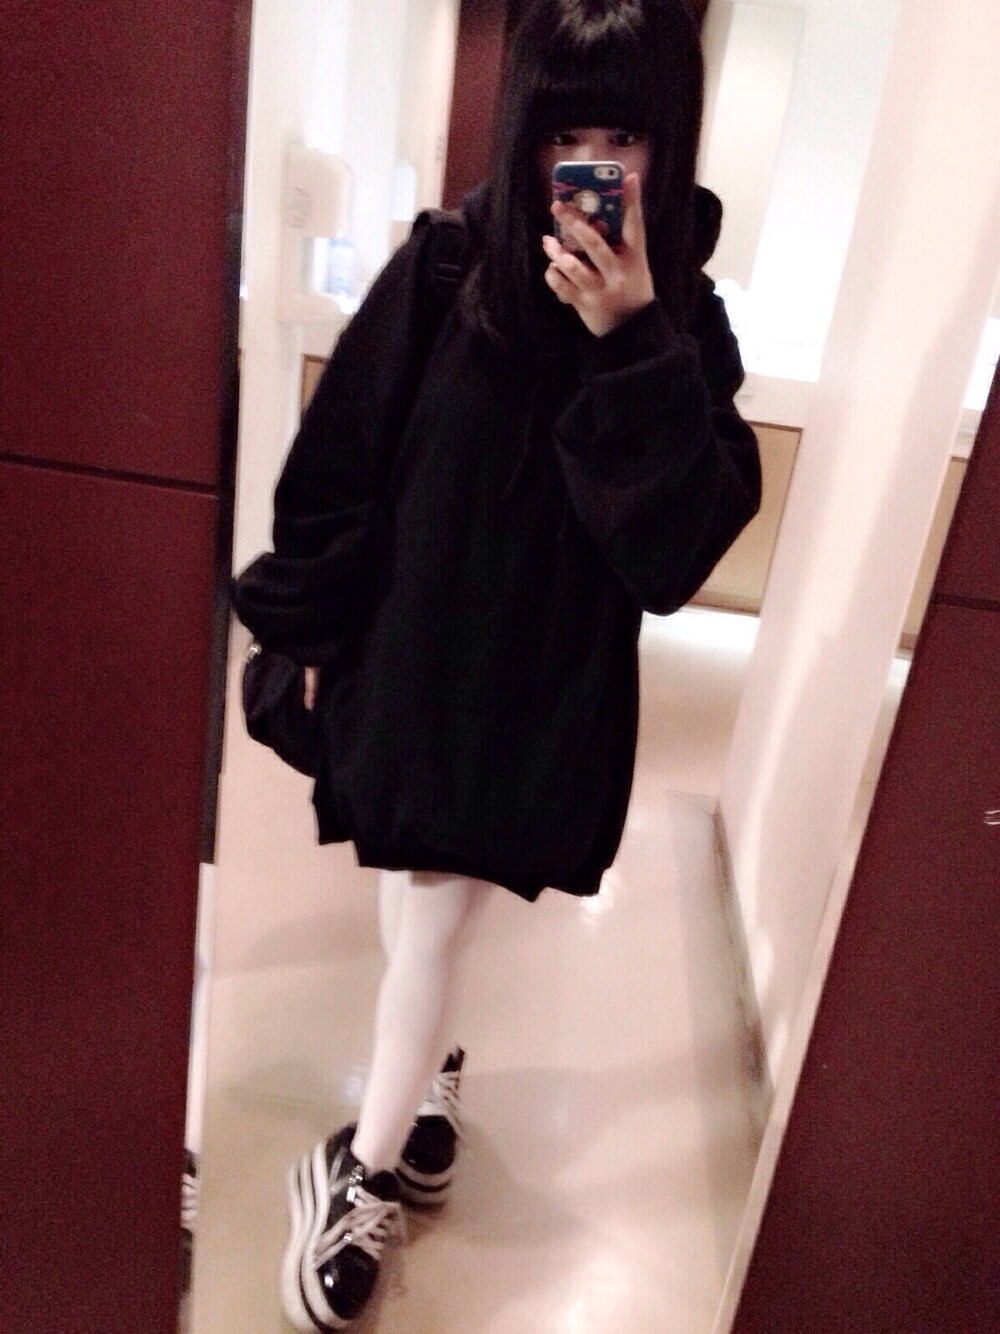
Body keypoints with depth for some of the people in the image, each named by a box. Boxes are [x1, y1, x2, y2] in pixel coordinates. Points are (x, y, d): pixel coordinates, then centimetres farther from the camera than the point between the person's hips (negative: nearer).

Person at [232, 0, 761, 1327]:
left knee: (440, 912, 8)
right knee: (423, 907, 15)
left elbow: (686, 539, -17)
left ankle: (360, 1176, 31)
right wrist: (314, 637, 1)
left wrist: (633, 347, -26)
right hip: (408, 654, 1)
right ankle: (432, 1065, 46)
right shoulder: (443, 267, -8)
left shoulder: (683, 322, -6)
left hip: (549, 688, 0)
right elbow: (337, 462, -3)